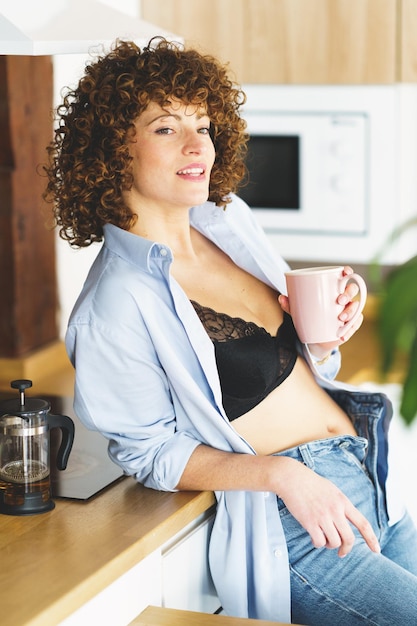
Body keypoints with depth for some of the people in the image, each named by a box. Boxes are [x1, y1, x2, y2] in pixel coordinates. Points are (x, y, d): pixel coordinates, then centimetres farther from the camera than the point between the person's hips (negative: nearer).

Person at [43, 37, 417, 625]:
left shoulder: (228, 218, 6)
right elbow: (153, 453, -10)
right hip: (292, 530, -7)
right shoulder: (117, 307, -16)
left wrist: (323, 338, -4)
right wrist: (280, 472, -21)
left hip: (368, 471, 8)